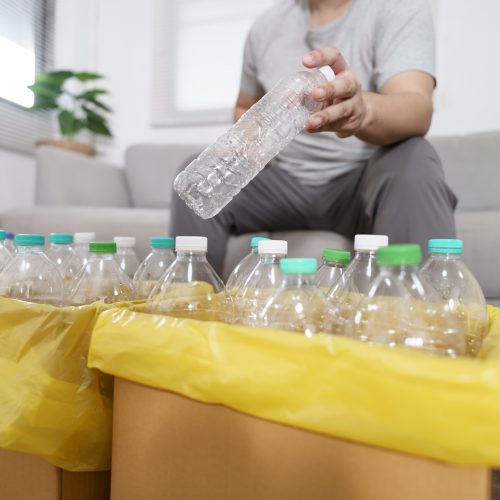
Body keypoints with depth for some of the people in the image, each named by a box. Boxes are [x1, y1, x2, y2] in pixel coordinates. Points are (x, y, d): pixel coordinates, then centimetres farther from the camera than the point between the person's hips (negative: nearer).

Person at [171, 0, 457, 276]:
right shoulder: (266, 25, 7)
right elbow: (246, 108, 21)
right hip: (285, 183, 4)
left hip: (361, 181, -3)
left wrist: (363, 110, -47)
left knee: (412, 160, -32)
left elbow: (418, 110, -24)